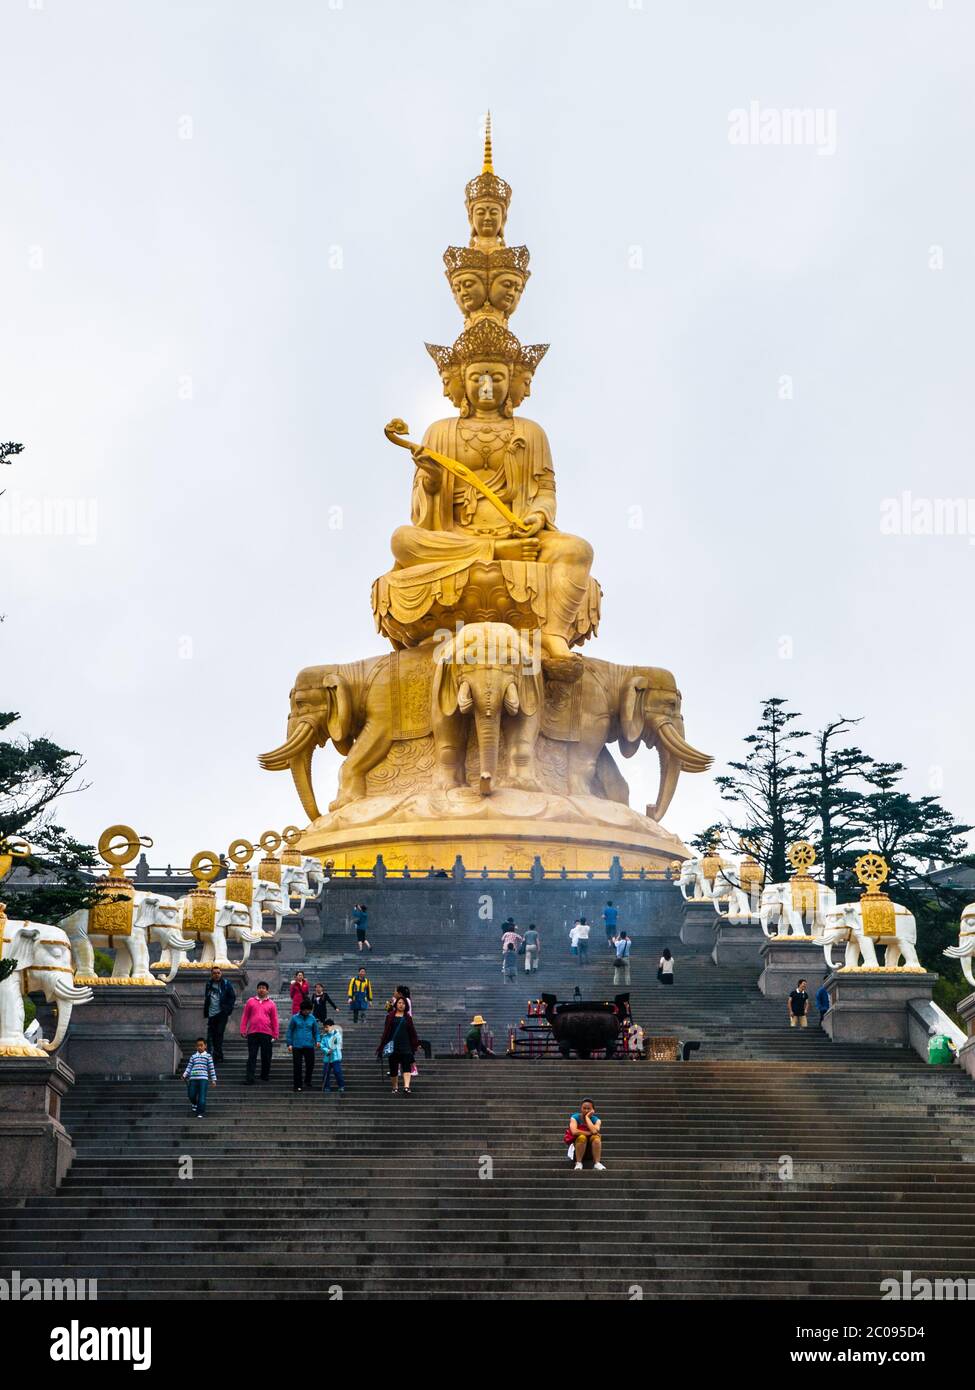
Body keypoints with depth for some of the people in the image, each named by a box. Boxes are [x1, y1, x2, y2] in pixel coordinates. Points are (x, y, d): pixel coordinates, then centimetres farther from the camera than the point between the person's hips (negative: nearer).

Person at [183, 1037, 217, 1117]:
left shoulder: (208, 1056, 8)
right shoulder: (193, 1056, 15)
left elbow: (211, 1068, 7)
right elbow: (189, 1067, 11)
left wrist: (213, 1079, 3)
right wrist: (184, 1075, -4)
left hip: (203, 1079, -2)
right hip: (193, 1078, 2)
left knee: (202, 1097, -5)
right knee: (191, 1095, 4)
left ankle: (200, 1113, 2)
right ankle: (194, 1103, 38)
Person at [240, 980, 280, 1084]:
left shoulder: (271, 1004, 7)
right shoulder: (250, 1001, 8)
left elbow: (274, 1020, 7)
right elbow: (245, 1016, 7)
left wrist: (276, 1034, 3)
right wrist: (243, 1030, 0)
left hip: (266, 1034, 1)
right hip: (252, 1033, 0)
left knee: (266, 1056, 7)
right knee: (252, 1056, -2)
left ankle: (265, 1075, 23)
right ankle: (249, 1078, -4)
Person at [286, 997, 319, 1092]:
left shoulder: (312, 1018, 6)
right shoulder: (295, 1018, 0)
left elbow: (316, 1031, 13)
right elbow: (290, 1031, 5)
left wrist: (317, 1040, -3)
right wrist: (289, 1044, -1)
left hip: (309, 1046, 2)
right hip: (297, 1046, -1)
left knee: (310, 1064, -2)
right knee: (297, 1066, 1)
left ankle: (308, 1080, 24)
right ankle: (297, 1085, 10)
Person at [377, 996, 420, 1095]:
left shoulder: (407, 1017, 10)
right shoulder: (390, 1016, 7)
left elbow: (412, 1031, 10)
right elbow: (386, 1031, 6)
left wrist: (416, 1043, 5)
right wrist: (383, 1044, 1)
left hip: (405, 1045, 0)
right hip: (393, 1045, 0)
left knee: (407, 1066, -13)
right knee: (393, 1067, 4)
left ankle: (406, 1086, -23)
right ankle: (395, 1087, 17)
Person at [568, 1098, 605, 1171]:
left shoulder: (596, 1120, -5)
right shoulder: (575, 1117, -8)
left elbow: (594, 1131, -28)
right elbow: (574, 1131, -27)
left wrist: (587, 1117, -19)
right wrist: (589, 1133, -22)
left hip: (592, 1146, 1)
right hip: (578, 1144, -1)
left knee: (596, 1137, -30)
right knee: (582, 1137, -34)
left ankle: (597, 1163, -29)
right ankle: (578, 1163, -26)